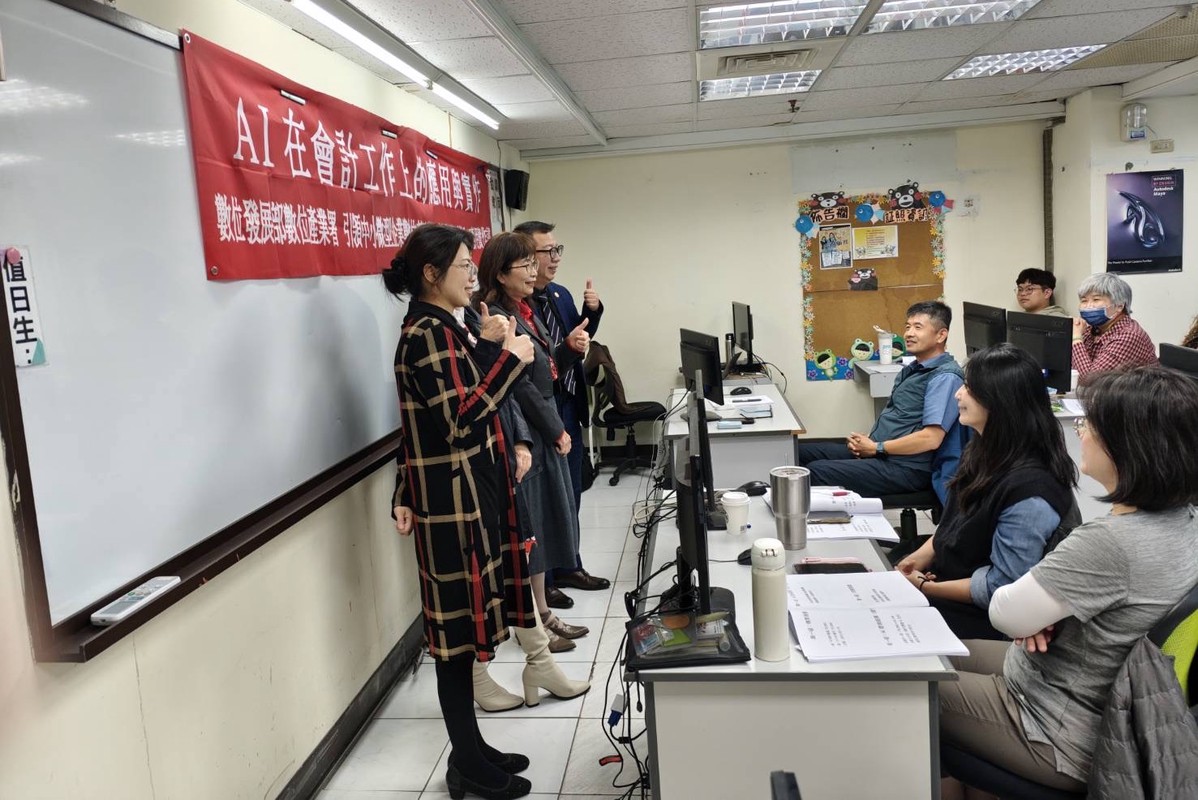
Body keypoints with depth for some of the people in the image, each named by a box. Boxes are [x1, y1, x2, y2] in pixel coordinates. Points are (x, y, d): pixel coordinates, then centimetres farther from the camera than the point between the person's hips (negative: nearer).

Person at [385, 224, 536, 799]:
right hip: (454, 500, -10)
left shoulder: (432, 329, 15)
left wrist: (405, 496, 17)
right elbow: (460, 419, -23)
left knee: (461, 627, 15)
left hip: (462, 495, 10)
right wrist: (511, 360, -18)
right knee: (459, 628, 1)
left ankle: (470, 751, 28)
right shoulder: (429, 334, -16)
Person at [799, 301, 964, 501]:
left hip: (905, 468, -10)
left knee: (816, 472, -22)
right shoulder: (913, 369, 16)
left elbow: (931, 438, -23)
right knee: (800, 453, 5)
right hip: (875, 452, 10)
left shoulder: (945, 377, -15)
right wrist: (865, 442, 1)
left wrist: (876, 448, -14)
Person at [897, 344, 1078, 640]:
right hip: (942, 575, 8)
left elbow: (1002, 587, -24)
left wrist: (924, 588, -17)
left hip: (979, 615, -8)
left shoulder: (1030, 491, -28)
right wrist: (919, 558, -2)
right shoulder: (985, 450, 0)